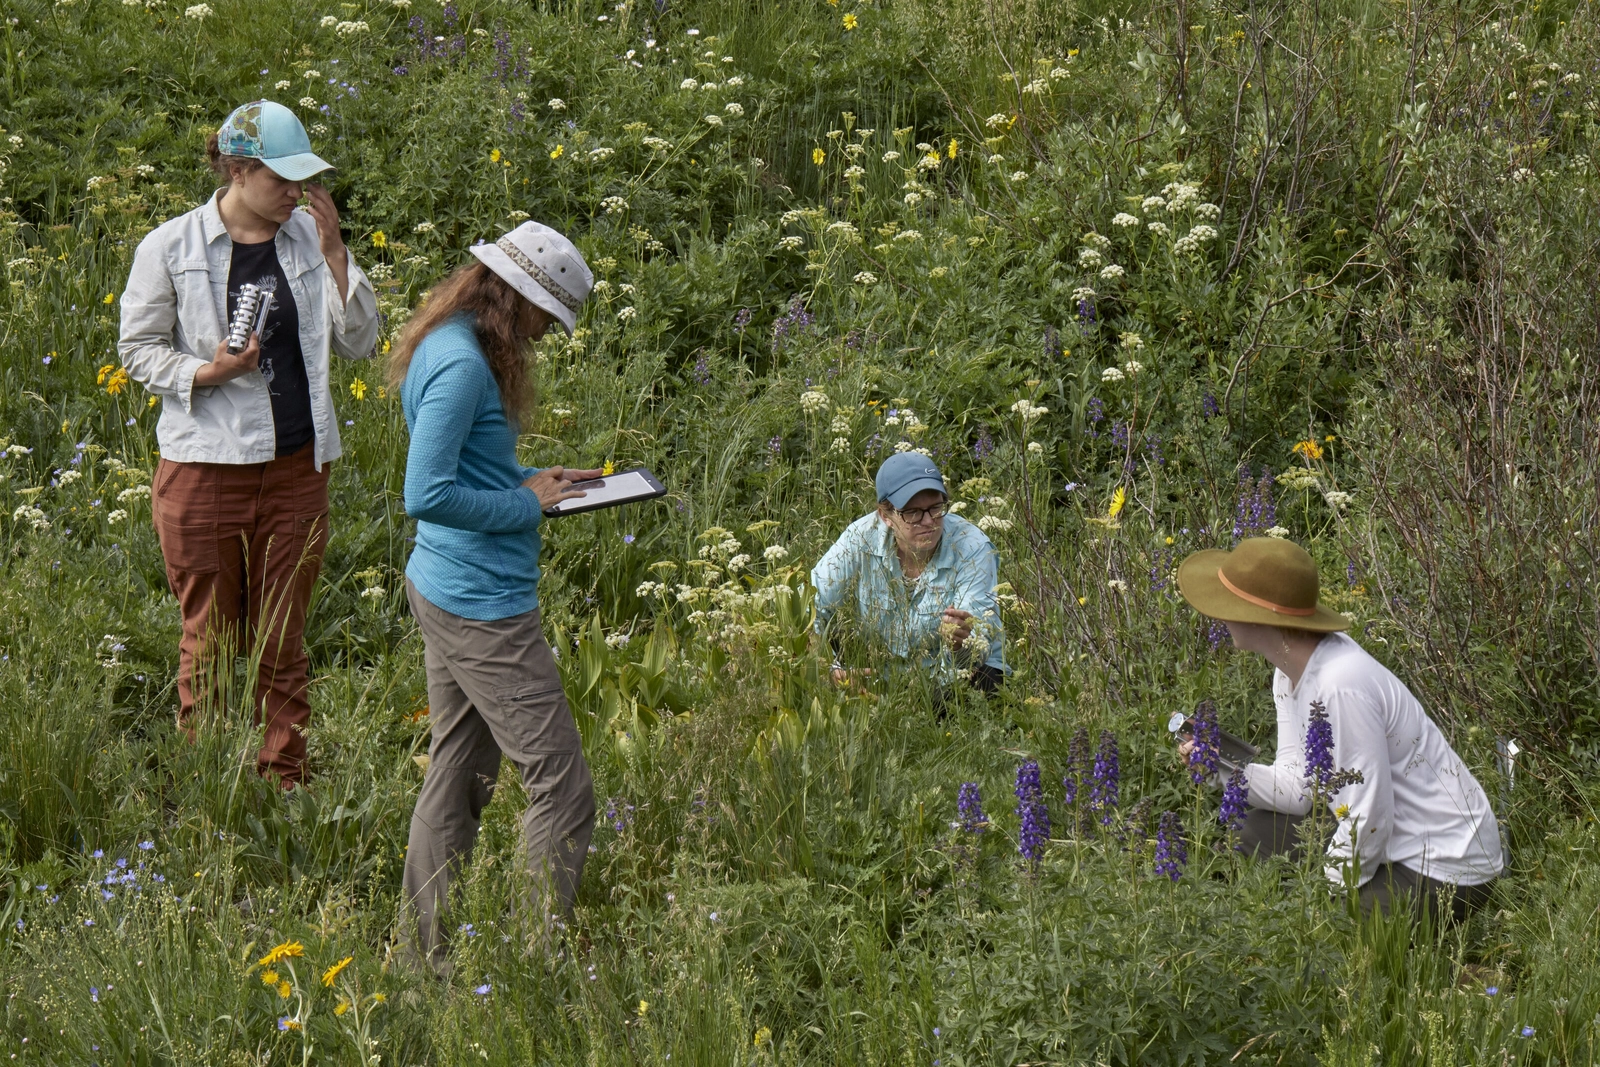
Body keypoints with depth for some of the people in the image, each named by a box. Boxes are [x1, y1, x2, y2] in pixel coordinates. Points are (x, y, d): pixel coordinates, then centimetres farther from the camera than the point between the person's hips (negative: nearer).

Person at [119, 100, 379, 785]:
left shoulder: (310, 239, 5)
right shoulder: (170, 248, -4)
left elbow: (359, 342, 3)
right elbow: (138, 348, 1)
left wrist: (333, 254, -8)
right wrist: (203, 374, -16)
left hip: (296, 467, 3)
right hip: (205, 466, -3)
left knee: (283, 644, 9)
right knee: (210, 641, 5)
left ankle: (287, 787, 16)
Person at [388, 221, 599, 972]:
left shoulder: (449, 346, 11)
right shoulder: (462, 366, -21)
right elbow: (428, 496, -25)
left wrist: (532, 481, 11)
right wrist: (526, 503, -14)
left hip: (441, 589, 11)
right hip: (484, 605, -11)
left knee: (457, 776, 16)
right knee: (560, 786, -6)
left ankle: (429, 957, 21)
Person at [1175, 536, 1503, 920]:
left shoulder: (1339, 687, -28)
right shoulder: (1291, 671, 0)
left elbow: (1368, 821, -26)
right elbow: (1300, 787, 3)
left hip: (1445, 870, -9)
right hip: (1393, 842, 9)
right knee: (1253, 831, 6)